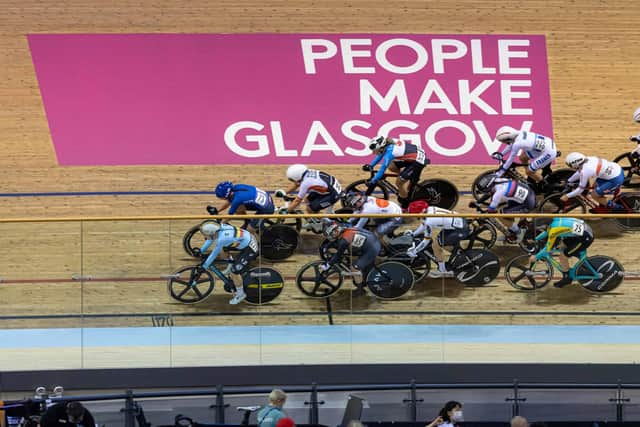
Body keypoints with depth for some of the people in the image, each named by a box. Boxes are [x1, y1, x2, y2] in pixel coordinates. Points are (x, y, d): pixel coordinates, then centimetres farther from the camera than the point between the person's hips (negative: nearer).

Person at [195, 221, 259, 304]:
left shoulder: (222, 238, -31)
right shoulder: (219, 227, -8)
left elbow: (214, 254, -19)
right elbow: (210, 240, 12)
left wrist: (204, 267, -10)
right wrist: (201, 250, 14)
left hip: (251, 248, -9)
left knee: (235, 270, -11)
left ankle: (240, 293, 6)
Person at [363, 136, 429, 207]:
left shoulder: (389, 151, -26)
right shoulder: (389, 143, -2)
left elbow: (382, 168, -26)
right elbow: (380, 154, 17)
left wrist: (372, 182, -23)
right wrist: (370, 166, 12)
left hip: (419, 161, -9)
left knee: (399, 182, -7)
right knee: (392, 167, 12)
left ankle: (405, 205, 11)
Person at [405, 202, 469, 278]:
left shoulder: (429, 220, -22)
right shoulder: (430, 209, 2)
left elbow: (426, 240, -14)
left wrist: (414, 251, -5)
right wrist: (413, 233, 25)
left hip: (461, 230, -9)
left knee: (436, 244, -7)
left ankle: (442, 271, 6)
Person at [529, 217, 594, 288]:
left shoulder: (554, 230, -20)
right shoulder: (553, 221, 5)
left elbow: (548, 249, -11)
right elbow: (547, 231, 27)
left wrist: (536, 257, -1)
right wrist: (535, 239, 27)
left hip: (585, 238, -9)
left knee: (562, 257, 0)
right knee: (561, 246, 20)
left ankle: (566, 278, 17)